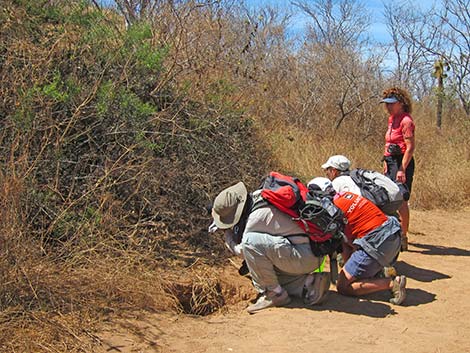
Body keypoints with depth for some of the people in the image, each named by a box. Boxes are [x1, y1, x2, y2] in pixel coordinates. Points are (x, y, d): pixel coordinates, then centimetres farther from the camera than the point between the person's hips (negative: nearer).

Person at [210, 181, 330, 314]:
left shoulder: (258, 215, -20)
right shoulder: (258, 196, 7)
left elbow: (241, 251, -7)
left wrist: (227, 234, 8)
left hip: (305, 256, -10)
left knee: (250, 241, -21)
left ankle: (275, 294, -9)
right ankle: (307, 283, 8)